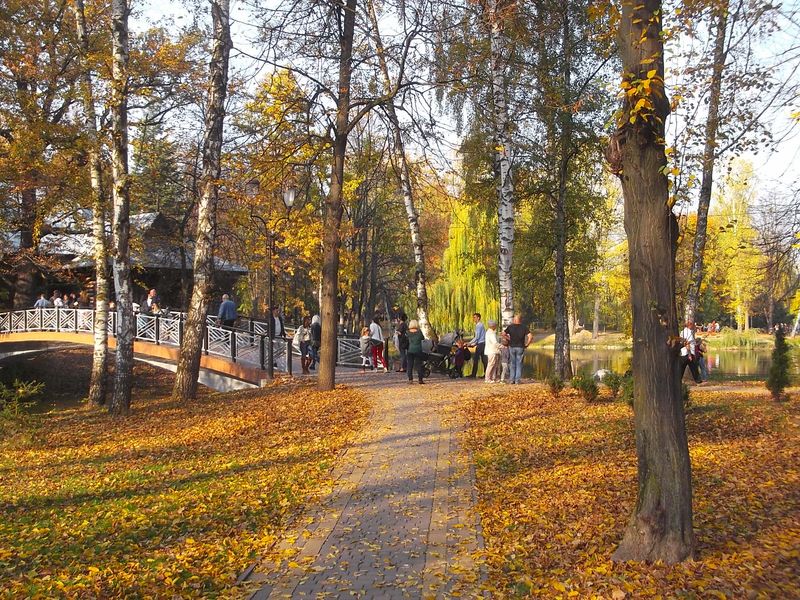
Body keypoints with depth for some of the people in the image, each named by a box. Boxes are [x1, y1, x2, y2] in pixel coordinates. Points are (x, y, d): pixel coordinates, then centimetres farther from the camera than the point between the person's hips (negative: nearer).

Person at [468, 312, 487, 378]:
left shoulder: (479, 325, -12)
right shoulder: (480, 325, 18)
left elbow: (477, 337, -17)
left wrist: (470, 343, -11)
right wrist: (474, 344, 18)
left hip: (480, 344, -10)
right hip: (482, 343, 10)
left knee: (475, 359, -7)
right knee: (483, 360, 8)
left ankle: (473, 374, -6)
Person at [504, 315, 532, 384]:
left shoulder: (510, 327, -1)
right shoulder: (524, 327, -2)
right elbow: (530, 336, -11)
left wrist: (508, 339, 8)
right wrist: (527, 344, -1)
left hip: (512, 347, 1)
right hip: (520, 347, -1)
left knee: (512, 364, 10)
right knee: (519, 364, 6)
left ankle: (512, 379, 11)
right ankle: (518, 380, 4)